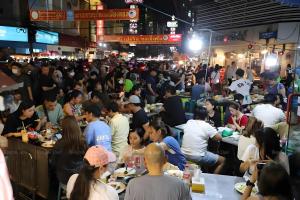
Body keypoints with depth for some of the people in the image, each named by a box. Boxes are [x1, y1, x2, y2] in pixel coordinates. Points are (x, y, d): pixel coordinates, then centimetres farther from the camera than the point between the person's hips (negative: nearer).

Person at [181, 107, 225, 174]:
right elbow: (219, 138, -6)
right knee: (222, 160, 14)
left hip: (184, 155, 6)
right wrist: (210, 134, 14)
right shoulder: (206, 126, -11)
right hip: (197, 157, -6)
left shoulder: (188, 122, 4)